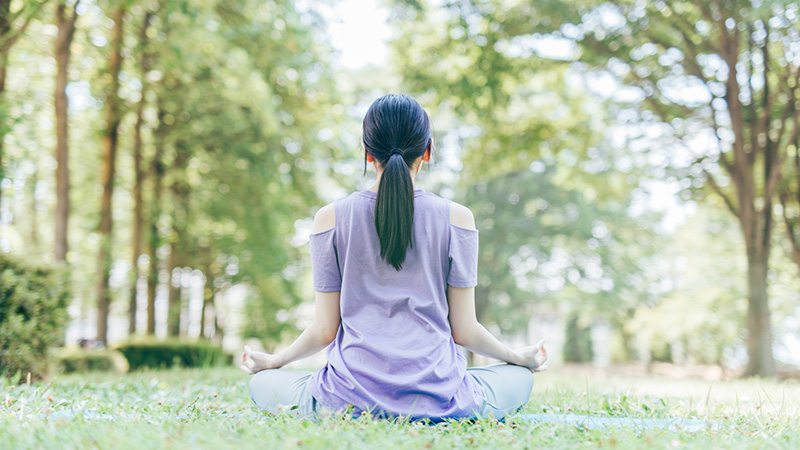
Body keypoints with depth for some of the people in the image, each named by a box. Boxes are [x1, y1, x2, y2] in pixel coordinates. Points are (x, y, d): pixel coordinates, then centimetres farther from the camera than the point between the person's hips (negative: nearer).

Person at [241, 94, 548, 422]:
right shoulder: (456, 218, -3)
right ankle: (432, 418, 7)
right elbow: (464, 331, 1)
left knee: (262, 384, 26)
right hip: (436, 395, 1)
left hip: (353, 396, 0)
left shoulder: (331, 218, -2)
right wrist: (520, 357, 21)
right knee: (521, 378, 28)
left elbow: (325, 330, 2)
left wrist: (272, 360, 22)